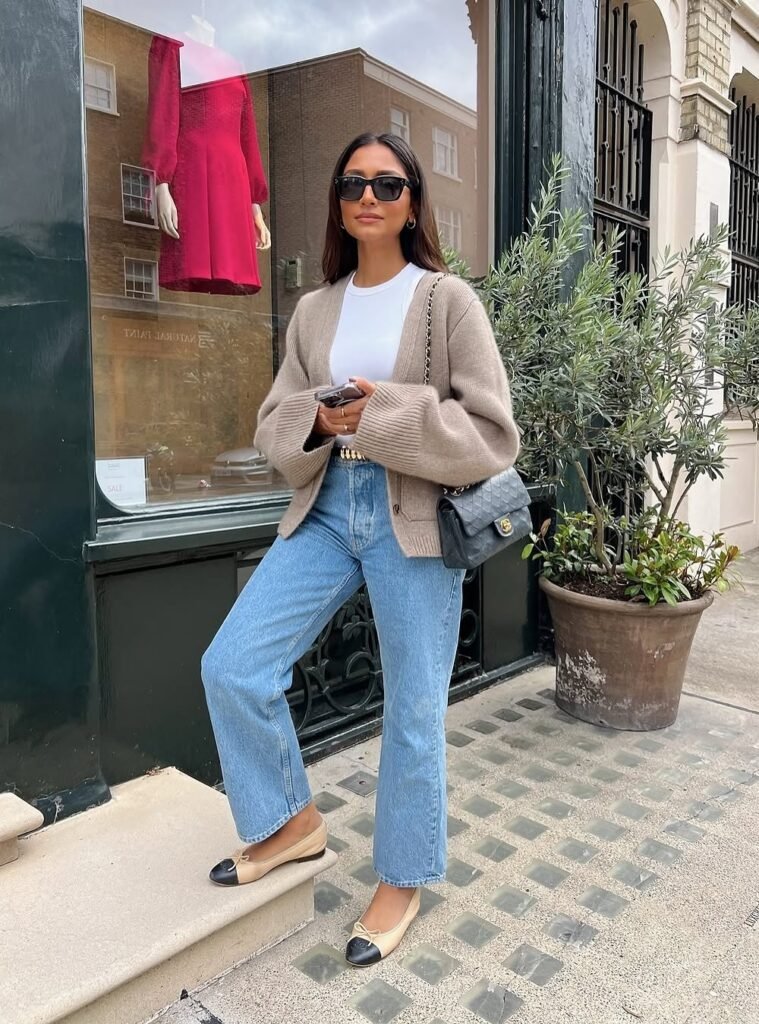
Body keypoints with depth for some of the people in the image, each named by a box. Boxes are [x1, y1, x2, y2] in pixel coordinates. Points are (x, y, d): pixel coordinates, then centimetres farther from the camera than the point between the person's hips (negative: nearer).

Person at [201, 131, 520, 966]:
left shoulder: (448, 300, -2)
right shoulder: (314, 310, 11)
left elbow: (492, 434, -8)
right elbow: (274, 423, 12)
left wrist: (385, 413, -17)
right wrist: (318, 421, -10)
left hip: (413, 518, -4)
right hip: (326, 507, 5)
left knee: (414, 710, 5)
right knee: (230, 667, -3)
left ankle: (401, 883, 30)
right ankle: (294, 823, 23)